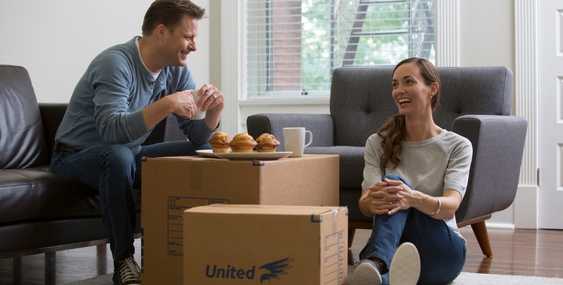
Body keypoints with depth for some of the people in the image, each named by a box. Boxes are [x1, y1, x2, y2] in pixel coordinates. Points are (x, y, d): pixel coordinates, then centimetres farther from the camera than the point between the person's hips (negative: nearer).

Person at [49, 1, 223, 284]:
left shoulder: (177, 71, -2)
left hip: (129, 155, 7)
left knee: (202, 154, -3)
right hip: (77, 155, -7)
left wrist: (214, 109, -21)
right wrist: (166, 105, -44)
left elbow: (198, 137, -1)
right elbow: (111, 130, -39)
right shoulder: (115, 63, -25)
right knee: (118, 156, -38)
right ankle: (124, 261, -26)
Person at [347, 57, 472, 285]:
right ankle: (375, 265, -60)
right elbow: (364, 203, -8)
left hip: (441, 251, -1)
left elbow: (450, 207, -17)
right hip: (391, 246, 1)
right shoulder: (377, 144, 8)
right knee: (392, 184, -28)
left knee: (398, 192, -29)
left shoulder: (458, 146, 2)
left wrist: (414, 199, -41)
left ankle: (373, 266, -62)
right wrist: (371, 201, -36)